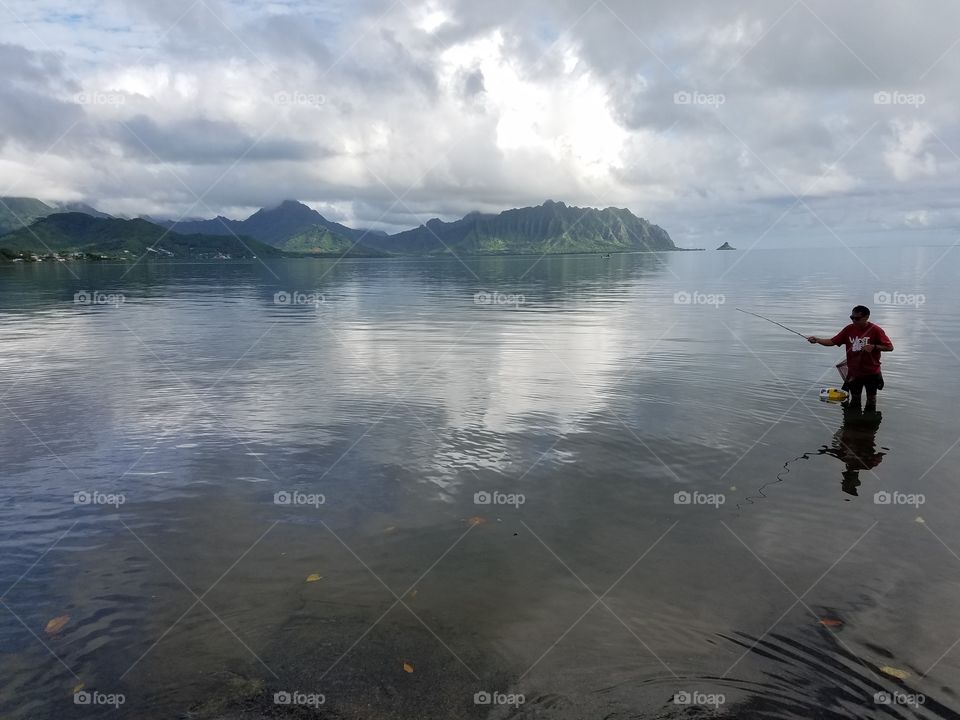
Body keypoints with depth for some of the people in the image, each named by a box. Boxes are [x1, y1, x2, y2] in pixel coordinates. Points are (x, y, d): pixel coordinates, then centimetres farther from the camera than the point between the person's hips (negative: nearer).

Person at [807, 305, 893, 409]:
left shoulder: (875, 330, -15)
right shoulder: (849, 329, -5)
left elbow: (890, 347, -12)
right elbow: (832, 341, -6)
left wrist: (874, 347, -27)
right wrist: (817, 340, -21)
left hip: (871, 373, -3)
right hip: (854, 373, 3)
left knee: (871, 398, 15)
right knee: (854, 400, 16)